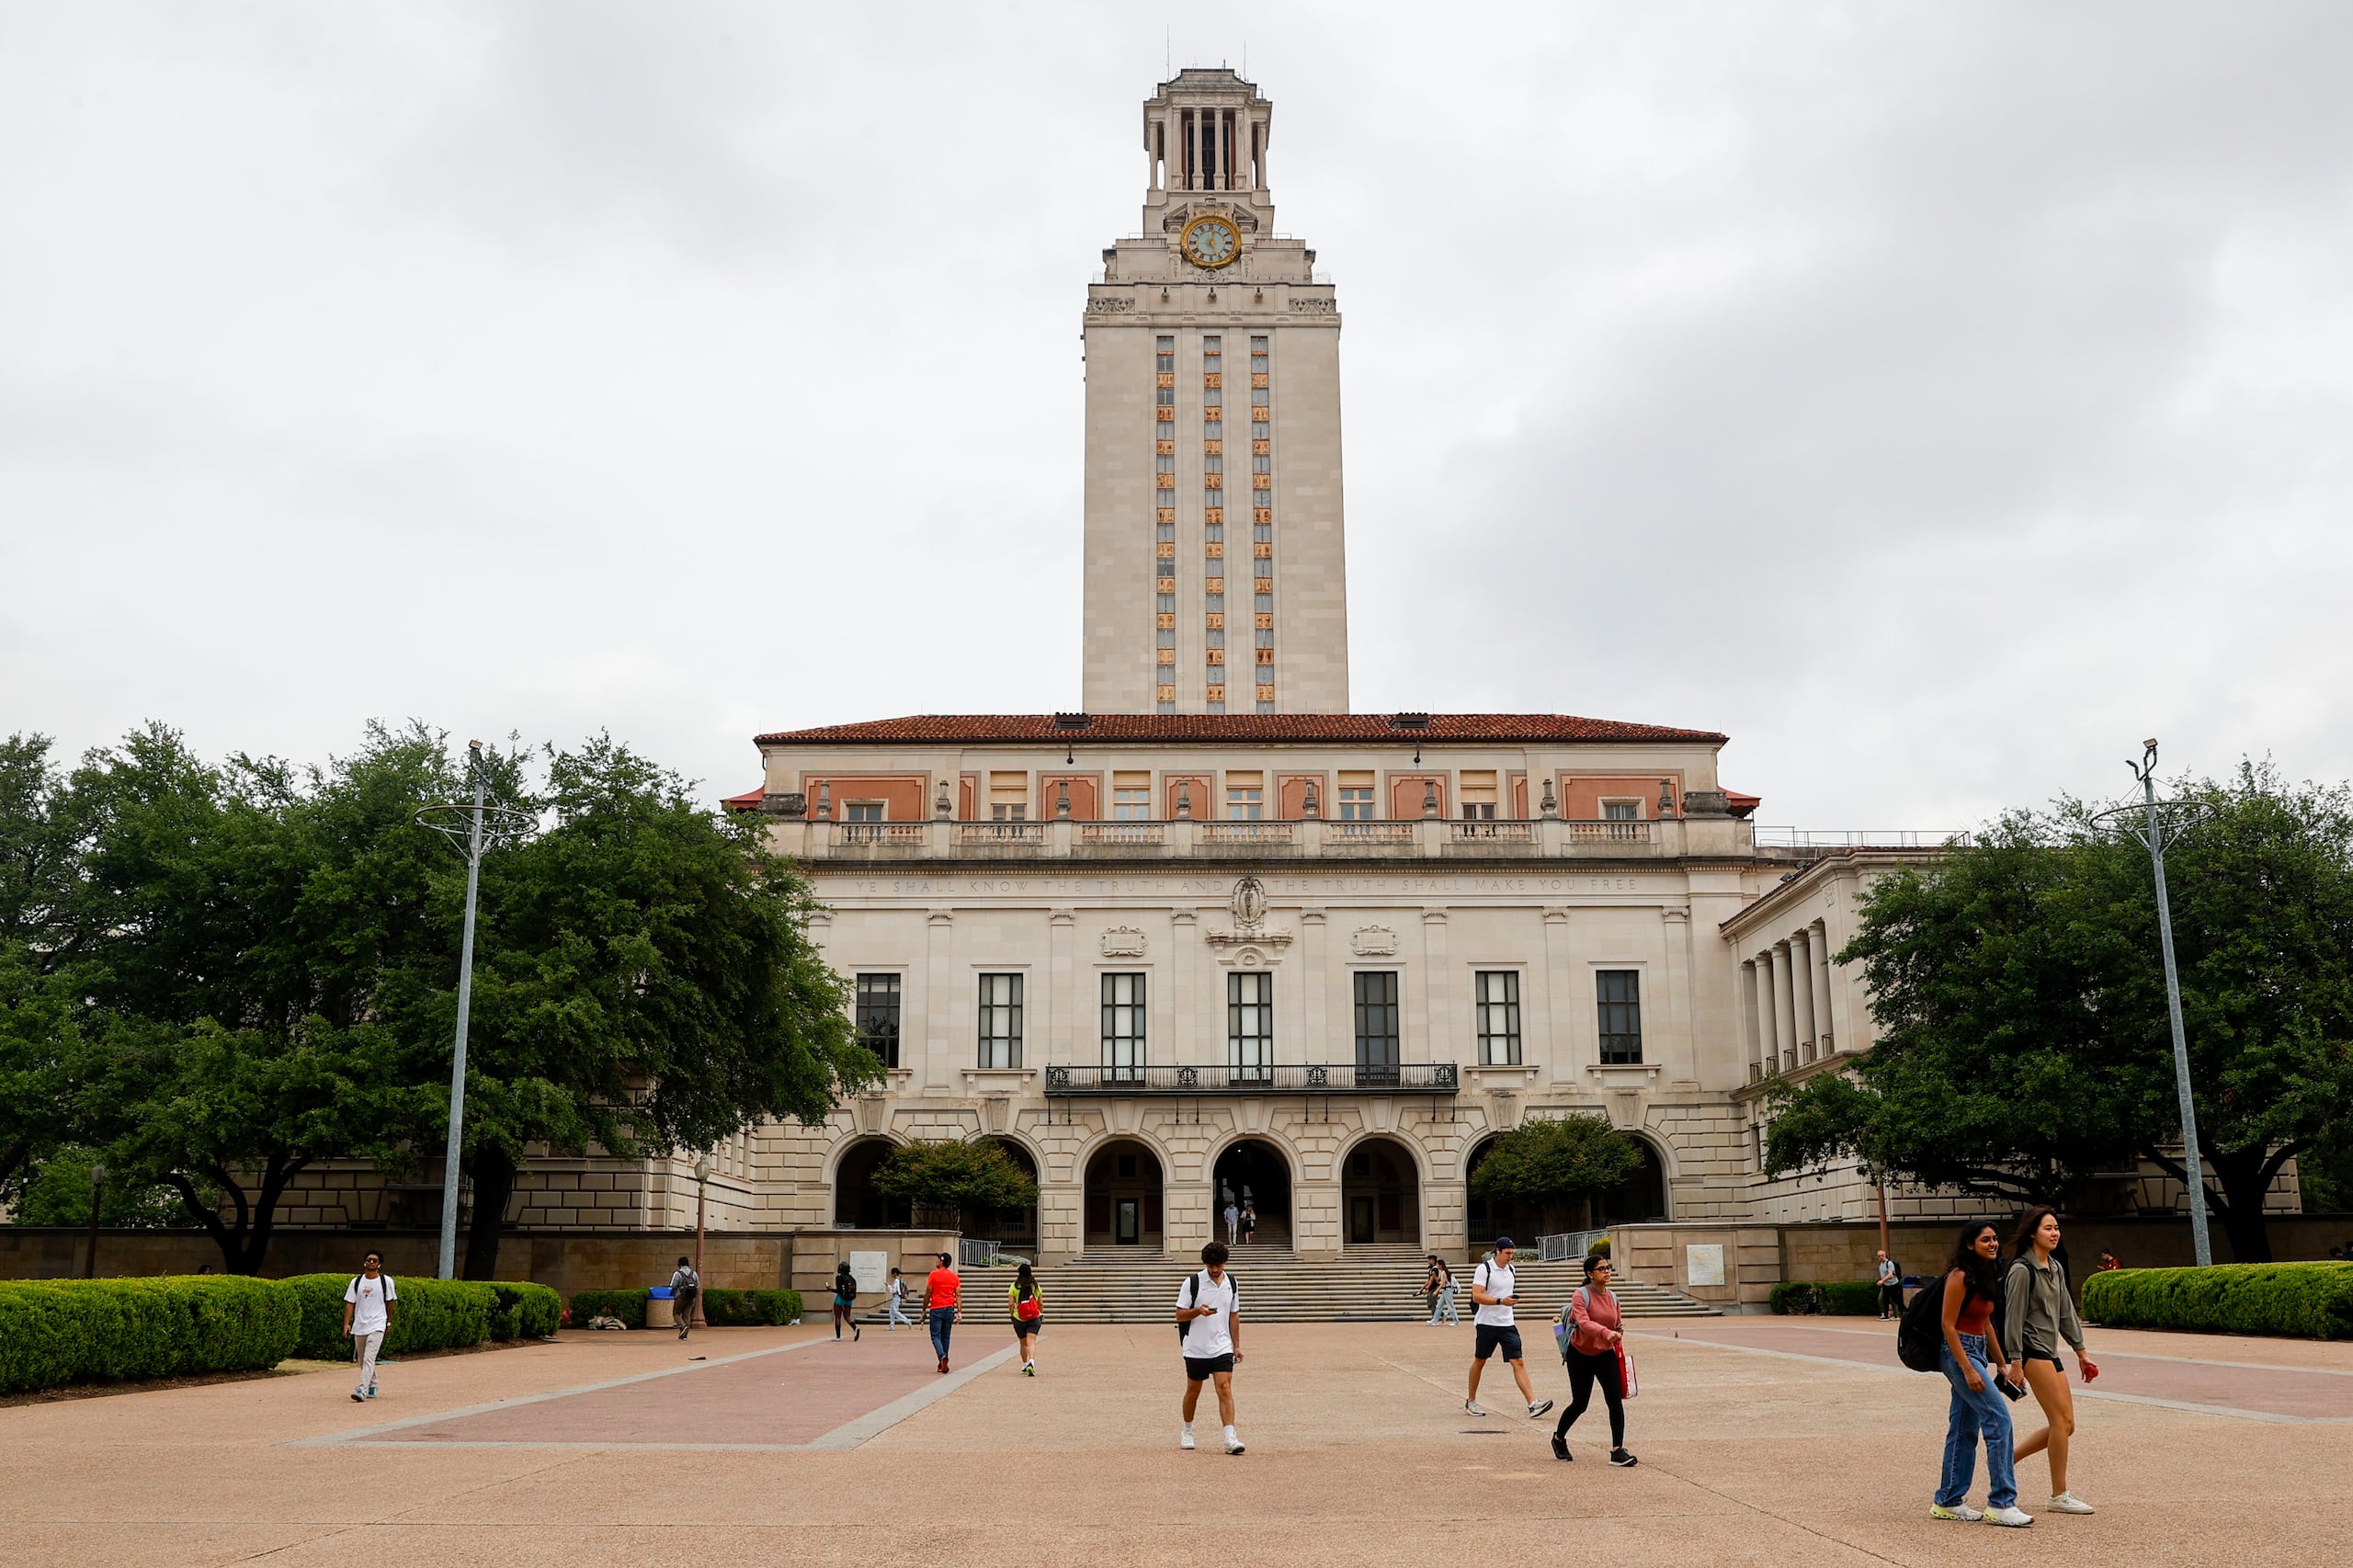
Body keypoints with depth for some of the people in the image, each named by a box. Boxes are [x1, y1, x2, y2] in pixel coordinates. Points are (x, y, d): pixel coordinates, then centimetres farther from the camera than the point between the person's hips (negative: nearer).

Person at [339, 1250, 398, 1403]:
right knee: (362, 1360, 14)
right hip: (359, 1326, 4)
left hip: (377, 1326, -4)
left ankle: (362, 1390, -24)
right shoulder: (356, 1281, 6)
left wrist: (389, 1323, 14)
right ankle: (372, 1386, 33)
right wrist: (346, 1323, -6)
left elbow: (389, 1303, 10)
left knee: (369, 1359, -17)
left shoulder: (386, 1281, 0)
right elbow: (350, 1303, 4)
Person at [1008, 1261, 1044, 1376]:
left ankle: (1024, 1365, 31)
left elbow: (1011, 1304, -6)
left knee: (1023, 1343, 17)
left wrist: (1012, 1314, 10)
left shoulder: (1014, 1286, -3)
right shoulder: (1035, 1286, 3)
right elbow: (1041, 1303, 7)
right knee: (1031, 1342, -9)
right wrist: (1041, 1315, 22)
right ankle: (1031, 1362, -32)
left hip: (1019, 1319, 0)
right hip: (1034, 1319, 0)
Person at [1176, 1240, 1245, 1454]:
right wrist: (1198, 1311, -25)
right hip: (1196, 1348, -2)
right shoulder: (1192, 1282, -7)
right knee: (1193, 1391, 12)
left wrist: (1236, 1346, 12)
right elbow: (1180, 1315, -6)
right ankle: (1188, 1431, 33)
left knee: (1225, 1388, -12)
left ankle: (1230, 1438, -18)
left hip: (1222, 1348, 2)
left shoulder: (1231, 1283, 5)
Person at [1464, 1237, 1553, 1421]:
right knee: (1479, 1361, 8)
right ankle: (1471, 1401, 24)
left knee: (1518, 1362, -6)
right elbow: (1476, 1296, -19)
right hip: (1486, 1323, -5)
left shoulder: (1511, 1270, 11)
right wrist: (1500, 1301, -27)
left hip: (1507, 1324, 5)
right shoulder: (1484, 1269, -11)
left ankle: (1532, 1404, -15)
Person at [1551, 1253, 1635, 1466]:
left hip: (1606, 1354, 4)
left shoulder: (1612, 1297, 3)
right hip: (1580, 1355, -4)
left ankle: (1617, 1451, -7)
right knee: (1580, 1404, 7)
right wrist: (1606, 1333, -48)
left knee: (1616, 1399, -12)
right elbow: (1584, 1322, -33)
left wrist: (1620, 1329, 0)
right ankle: (1559, 1438, 33)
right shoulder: (1580, 1295, -16)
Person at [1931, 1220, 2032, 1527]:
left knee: (1965, 1430, 11)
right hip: (1959, 1352, -9)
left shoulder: (1986, 1276, 12)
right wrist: (1968, 1369, -20)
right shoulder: (1960, 1276, -15)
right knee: (1999, 1419, -14)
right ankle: (2001, 1503, -11)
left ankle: (1948, 1501, 16)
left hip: (1977, 1352, 9)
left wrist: (2001, 1364, 19)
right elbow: (1948, 1325, -17)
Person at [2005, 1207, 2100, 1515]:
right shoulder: (2022, 1270, -12)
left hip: (2051, 1352, 9)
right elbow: (2014, 1318, -13)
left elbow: (2066, 1313, 19)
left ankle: (2007, 1458, 18)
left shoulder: (2056, 1268, 14)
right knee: (2061, 1420, -11)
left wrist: (2081, 1352, 15)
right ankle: (2059, 1495, -3)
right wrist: (2015, 1363, -15)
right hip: (2032, 1349, -9)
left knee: (2064, 1425, 6)